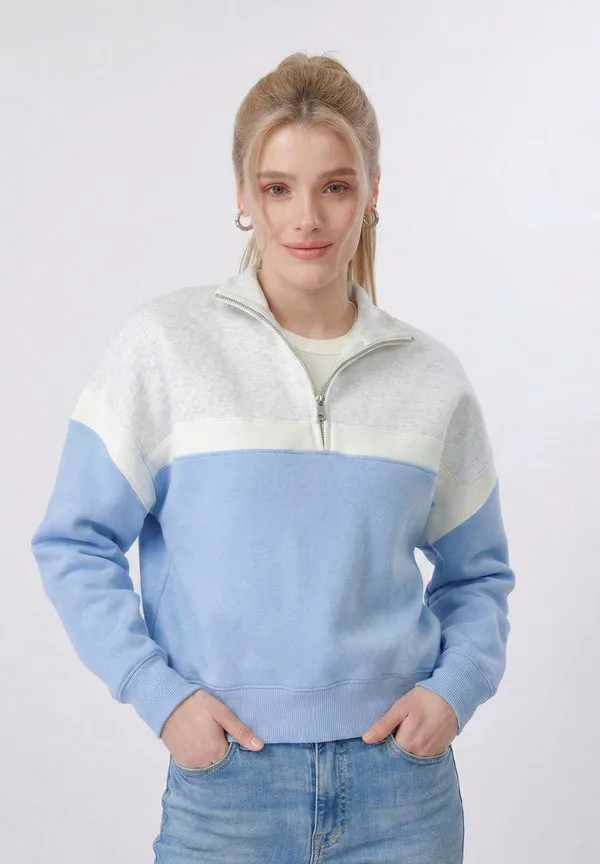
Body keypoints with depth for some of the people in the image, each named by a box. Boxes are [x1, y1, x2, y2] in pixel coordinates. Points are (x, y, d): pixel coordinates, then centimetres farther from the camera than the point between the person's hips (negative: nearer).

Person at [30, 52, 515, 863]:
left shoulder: (430, 375, 3)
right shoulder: (166, 341, -5)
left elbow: (478, 573, 13)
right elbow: (73, 544, -2)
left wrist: (455, 689, -3)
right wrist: (159, 694, -10)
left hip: (400, 777, 2)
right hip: (227, 781, -2)